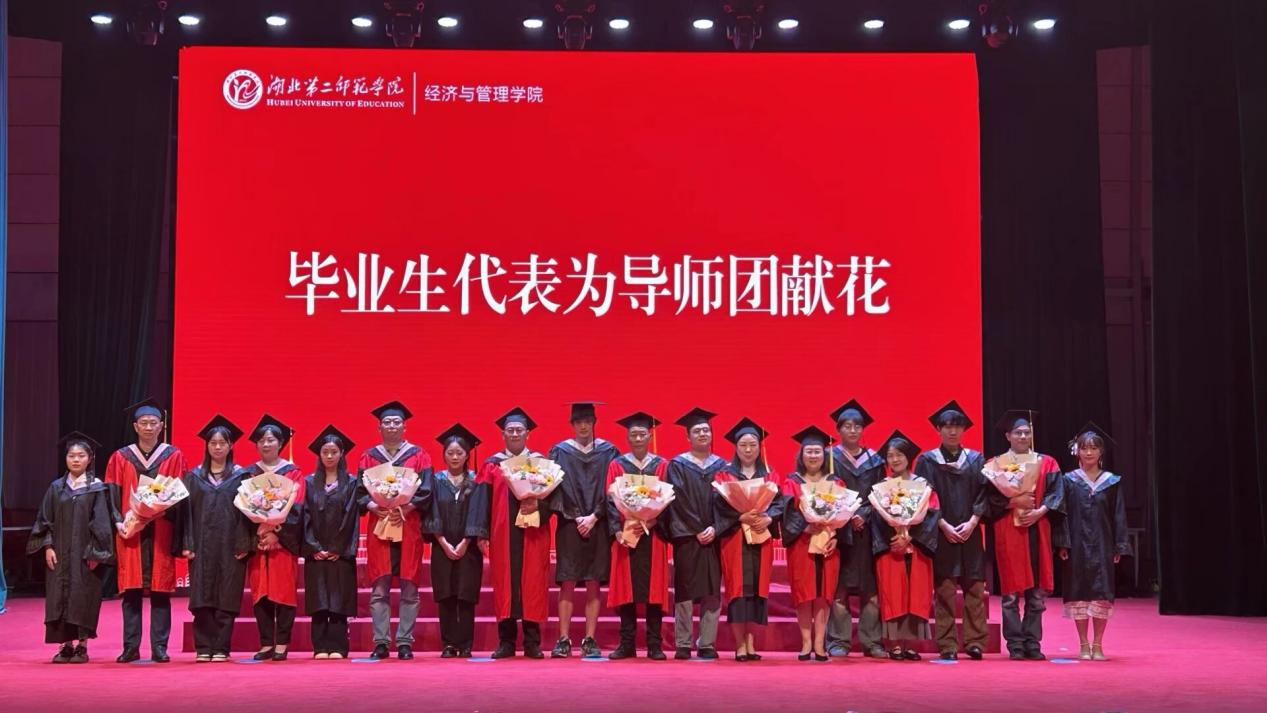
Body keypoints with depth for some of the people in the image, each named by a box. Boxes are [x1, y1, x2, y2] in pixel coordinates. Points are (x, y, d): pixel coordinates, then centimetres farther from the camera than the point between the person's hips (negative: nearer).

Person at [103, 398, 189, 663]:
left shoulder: (174, 456, 7)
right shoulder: (120, 457, 9)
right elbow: (112, 496, 5)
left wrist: (165, 508, -14)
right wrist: (118, 522, -10)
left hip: (162, 531, -1)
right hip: (129, 532, 1)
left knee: (160, 590, -1)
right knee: (131, 591, 1)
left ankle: (159, 647, 3)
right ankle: (130, 648, 5)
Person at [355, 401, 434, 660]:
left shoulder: (418, 456, 8)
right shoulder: (368, 457, 12)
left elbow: (425, 492, 0)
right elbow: (360, 492, 4)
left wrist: (405, 509, -15)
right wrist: (375, 508, -15)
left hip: (409, 527, -1)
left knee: (409, 589, -2)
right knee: (379, 590, -2)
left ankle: (405, 642, 2)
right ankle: (381, 643, 2)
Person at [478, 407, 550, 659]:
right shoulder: (492, 464, 11)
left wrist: (538, 505, -17)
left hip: (532, 533, -1)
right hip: (502, 534, 1)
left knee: (533, 584, -3)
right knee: (504, 585, 0)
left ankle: (532, 642, 2)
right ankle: (506, 642, 5)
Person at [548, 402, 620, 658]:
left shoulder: (608, 452, 7)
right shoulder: (559, 452, 6)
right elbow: (555, 488, 1)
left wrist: (594, 517, -8)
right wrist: (576, 518, -8)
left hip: (598, 526, 1)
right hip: (569, 525, 0)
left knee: (593, 585, 1)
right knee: (567, 583, -3)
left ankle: (590, 641, 5)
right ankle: (564, 640, 0)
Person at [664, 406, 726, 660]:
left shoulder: (721, 465, 13)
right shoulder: (677, 465, 5)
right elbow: (679, 501, -4)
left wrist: (714, 528, -10)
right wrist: (697, 529, -12)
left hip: (713, 535, 2)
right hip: (686, 535, -2)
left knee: (712, 591, 0)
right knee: (684, 590, -3)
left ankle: (707, 644, 4)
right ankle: (683, 644, 0)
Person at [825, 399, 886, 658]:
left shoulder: (874, 460, 13)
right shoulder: (830, 458, 5)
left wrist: (863, 515, -8)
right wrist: (847, 517, -13)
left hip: (867, 529, 3)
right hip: (838, 529, -2)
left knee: (870, 589, 0)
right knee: (838, 589, -5)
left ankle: (871, 641, 7)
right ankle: (838, 641, 1)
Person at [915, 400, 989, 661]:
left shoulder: (976, 460, 12)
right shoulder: (927, 461, 5)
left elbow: (984, 494, 6)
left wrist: (972, 522, -8)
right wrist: (944, 525, -11)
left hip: (971, 533, 2)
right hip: (941, 534, -2)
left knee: (974, 590, -1)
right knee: (944, 591, -4)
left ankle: (974, 641, 3)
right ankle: (947, 646, -1)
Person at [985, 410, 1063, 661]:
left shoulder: (1046, 463, 13)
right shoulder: (996, 464, 6)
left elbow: (1056, 492, 5)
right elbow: (990, 495, -3)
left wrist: (1040, 511, -11)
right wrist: (1014, 501, -17)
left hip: (1037, 530, 2)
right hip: (1008, 530, -2)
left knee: (1037, 593, 2)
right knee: (1011, 593, -4)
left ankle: (1033, 643, 9)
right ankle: (1015, 645, 1)